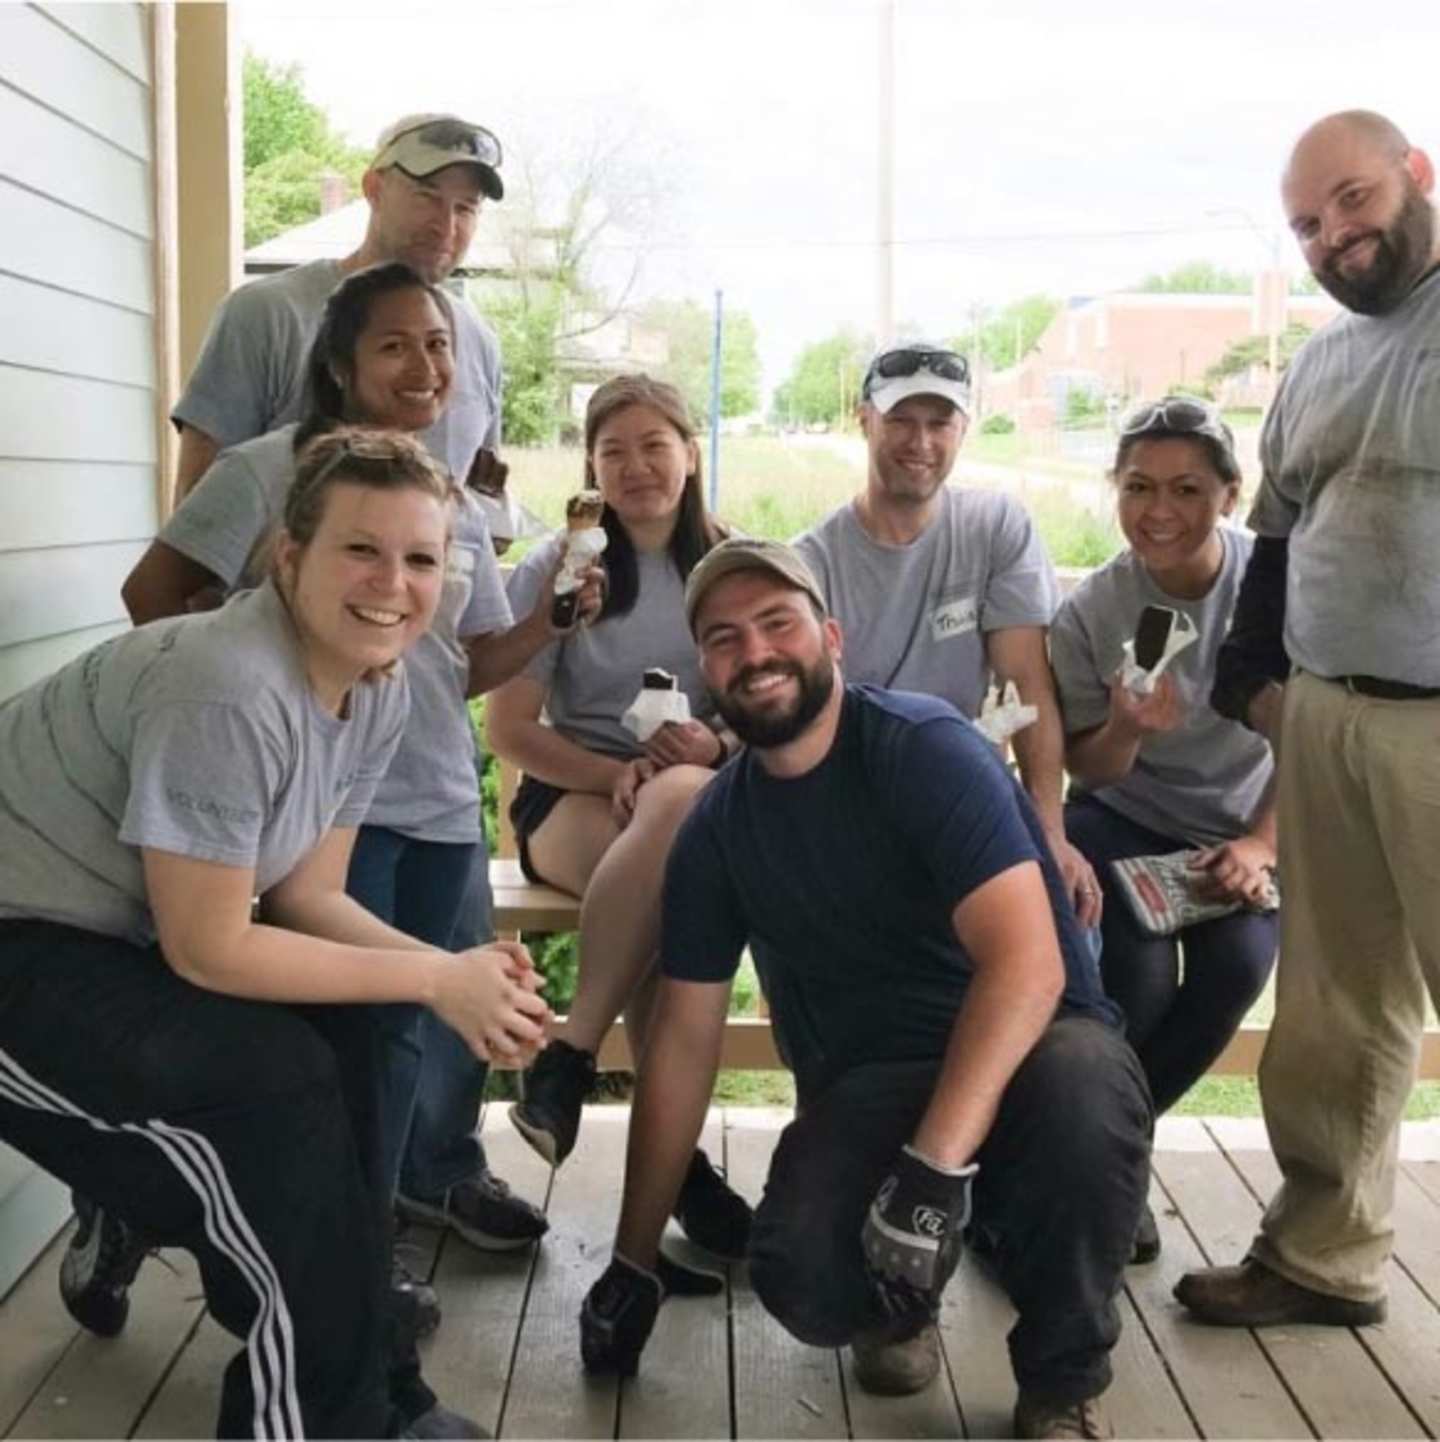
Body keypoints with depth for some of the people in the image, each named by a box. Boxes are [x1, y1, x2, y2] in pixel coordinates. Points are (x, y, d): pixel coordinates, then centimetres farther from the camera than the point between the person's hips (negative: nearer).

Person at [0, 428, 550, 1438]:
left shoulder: (380, 689, -3)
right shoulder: (228, 691, -30)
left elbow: (307, 895, 2)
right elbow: (207, 949, -25)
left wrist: (463, 973, -14)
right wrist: (437, 980, -20)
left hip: (109, 937, 9)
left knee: (344, 1035, 0)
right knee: (271, 1080, -21)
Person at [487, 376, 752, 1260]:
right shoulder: (554, 569, 4)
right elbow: (509, 729, -1)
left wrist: (718, 747, -16)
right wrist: (621, 774, -17)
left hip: (704, 797, 2)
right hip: (573, 798, -1)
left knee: (683, 799, -37)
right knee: (677, 810, -37)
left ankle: (569, 1059, -27)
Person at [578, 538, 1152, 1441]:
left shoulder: (923, 748, -16)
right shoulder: (717, 828, 0)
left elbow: (1027, 961, -27)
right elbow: (684, 1040, 5)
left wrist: (934, 1164, -35)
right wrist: (634, 1263, 5)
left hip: (1024, 1052, -2)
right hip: (867, 1088, 3)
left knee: (1080, 1085, -38)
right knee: (801, 1279, -29)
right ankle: (905, 1299, 11)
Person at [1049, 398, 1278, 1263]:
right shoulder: (1091, 610, -13)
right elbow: (1089, 771, -7)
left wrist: (1261, 846, -17)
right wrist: (1125, 728, -29)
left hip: (1245, 827, 1)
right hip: (1124, 823, 0)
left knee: (1237, 968, -26)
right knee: (1139, 974, -26)